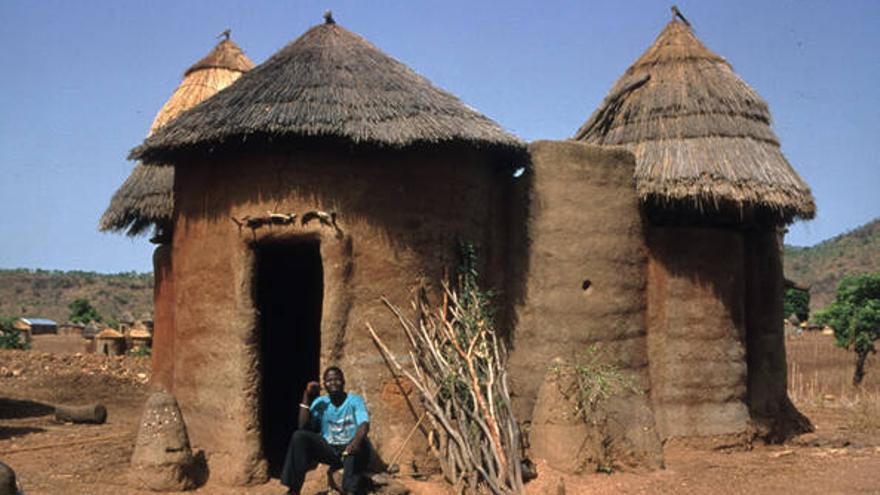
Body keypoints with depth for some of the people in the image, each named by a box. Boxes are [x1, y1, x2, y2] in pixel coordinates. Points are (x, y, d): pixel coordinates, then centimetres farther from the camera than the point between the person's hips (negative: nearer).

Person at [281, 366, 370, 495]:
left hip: (350, 451, -3)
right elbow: (303, 427, -6)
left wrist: (356, 441, -47)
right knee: (299, 436, -17)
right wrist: (306, 397, -9)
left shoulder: (355, 400, -6)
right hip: (329, 451, 3)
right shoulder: (320, 402, 5)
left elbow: (364, 425, -24)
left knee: (360, 442, -36)